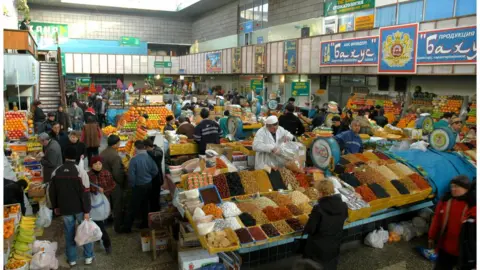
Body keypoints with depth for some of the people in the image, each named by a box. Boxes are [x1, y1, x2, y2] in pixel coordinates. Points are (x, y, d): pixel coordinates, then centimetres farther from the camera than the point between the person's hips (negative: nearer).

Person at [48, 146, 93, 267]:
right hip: (79, 208, -3)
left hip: (65, 208, 3)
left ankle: (72, 259, 25)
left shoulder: (56, 172, -2)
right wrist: (87, 211, -11)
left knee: (69, 233, 15)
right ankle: (88, 257, 21)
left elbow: (52, 191, 7)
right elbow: (85, 192, -17)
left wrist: (55, 206, 21)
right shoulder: (80, 171, -16)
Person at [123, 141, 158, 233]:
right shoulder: (149, 157, -7)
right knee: (145, 204, 20)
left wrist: (132, 185, -1)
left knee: (134, 207, 4)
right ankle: (145, 223, 29)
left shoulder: (134, 159, -21)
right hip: (148, 184, 5)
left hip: (139, 186, -5)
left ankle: (127, 227, 13)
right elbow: (155, 171, -1)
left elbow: (131, 175, -19)